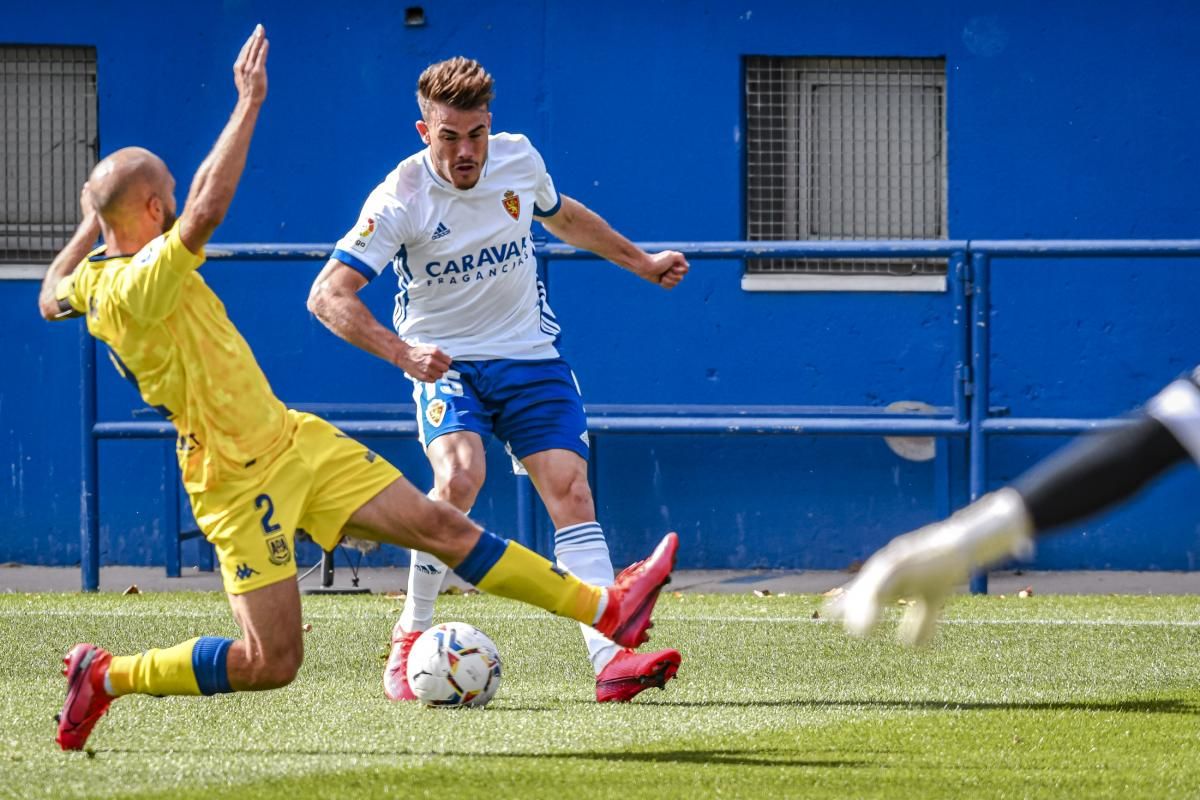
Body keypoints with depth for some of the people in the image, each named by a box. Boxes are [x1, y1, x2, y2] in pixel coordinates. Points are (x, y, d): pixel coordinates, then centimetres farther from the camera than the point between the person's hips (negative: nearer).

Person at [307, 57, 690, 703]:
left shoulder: (518, 159, -3)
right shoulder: (401, 198, -17)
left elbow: (562, 215, 22)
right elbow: (328, 295, -20)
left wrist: (641, 262, 29)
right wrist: (400, 352, -33)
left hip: (531, 358, 4)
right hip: (447, 363, -4)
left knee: (570, 491, -11)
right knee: (459, 476, -28)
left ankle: (610, 660, -19)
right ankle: (410, 637, -11)